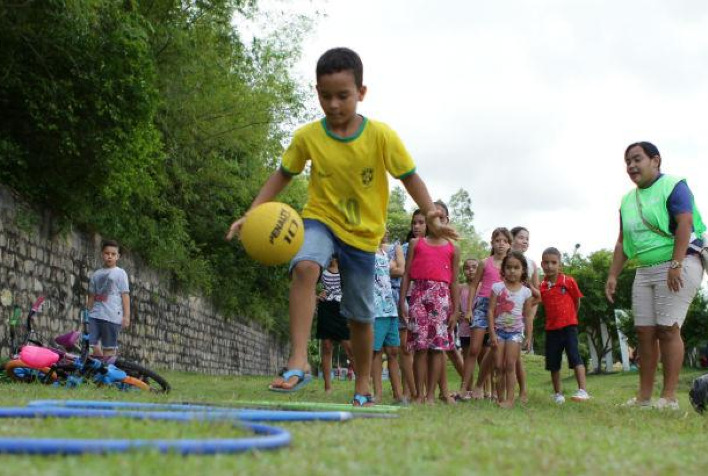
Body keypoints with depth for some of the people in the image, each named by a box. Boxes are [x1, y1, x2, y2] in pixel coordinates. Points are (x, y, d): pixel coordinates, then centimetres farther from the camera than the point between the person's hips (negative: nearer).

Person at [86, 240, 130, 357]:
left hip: (112, 316, -4)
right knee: (93, 345, -6)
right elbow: (92, 296, 18)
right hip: (95, 315, 4)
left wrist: (126, 316, -7)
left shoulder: (120, 273, 5)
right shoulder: (96, 274, 16)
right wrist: (87, 314, 13)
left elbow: (125, 295, -1)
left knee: (109, 348, 0)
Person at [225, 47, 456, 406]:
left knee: (361, 316, 10)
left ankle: (362, 389, 31)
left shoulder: (381, 135, -16)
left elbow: (410, 177, -8)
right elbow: (283, 175, 1)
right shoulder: (307, 136, -12)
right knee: (305, 266, -35)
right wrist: (252, 213, -10)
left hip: (363, 233, 1)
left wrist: (431, 215, -22)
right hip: (321, 218, 0)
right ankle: (298, 360, -34)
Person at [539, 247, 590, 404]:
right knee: (553, 361, 9)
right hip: (551, 328, 4)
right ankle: (557, 393, 22)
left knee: (574, 355, -16)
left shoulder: (568, 281, -5)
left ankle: (583, 390, -20)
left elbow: (577, 301, 5)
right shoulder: (542, 286, 1)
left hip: (569, 325, -4)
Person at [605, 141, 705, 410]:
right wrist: (613, 276, 11)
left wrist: (676, 264, -24)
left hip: (677, 266, -7)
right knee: (644, 332, 3)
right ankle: (644, 397, 5)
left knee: (667, 329, -11)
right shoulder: (628, 200, 17)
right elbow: (623, 242, 19)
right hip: (644, 271, 7)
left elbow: (685, 222, -16)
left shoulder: (673, 186, -5)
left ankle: (669, 397, -8)